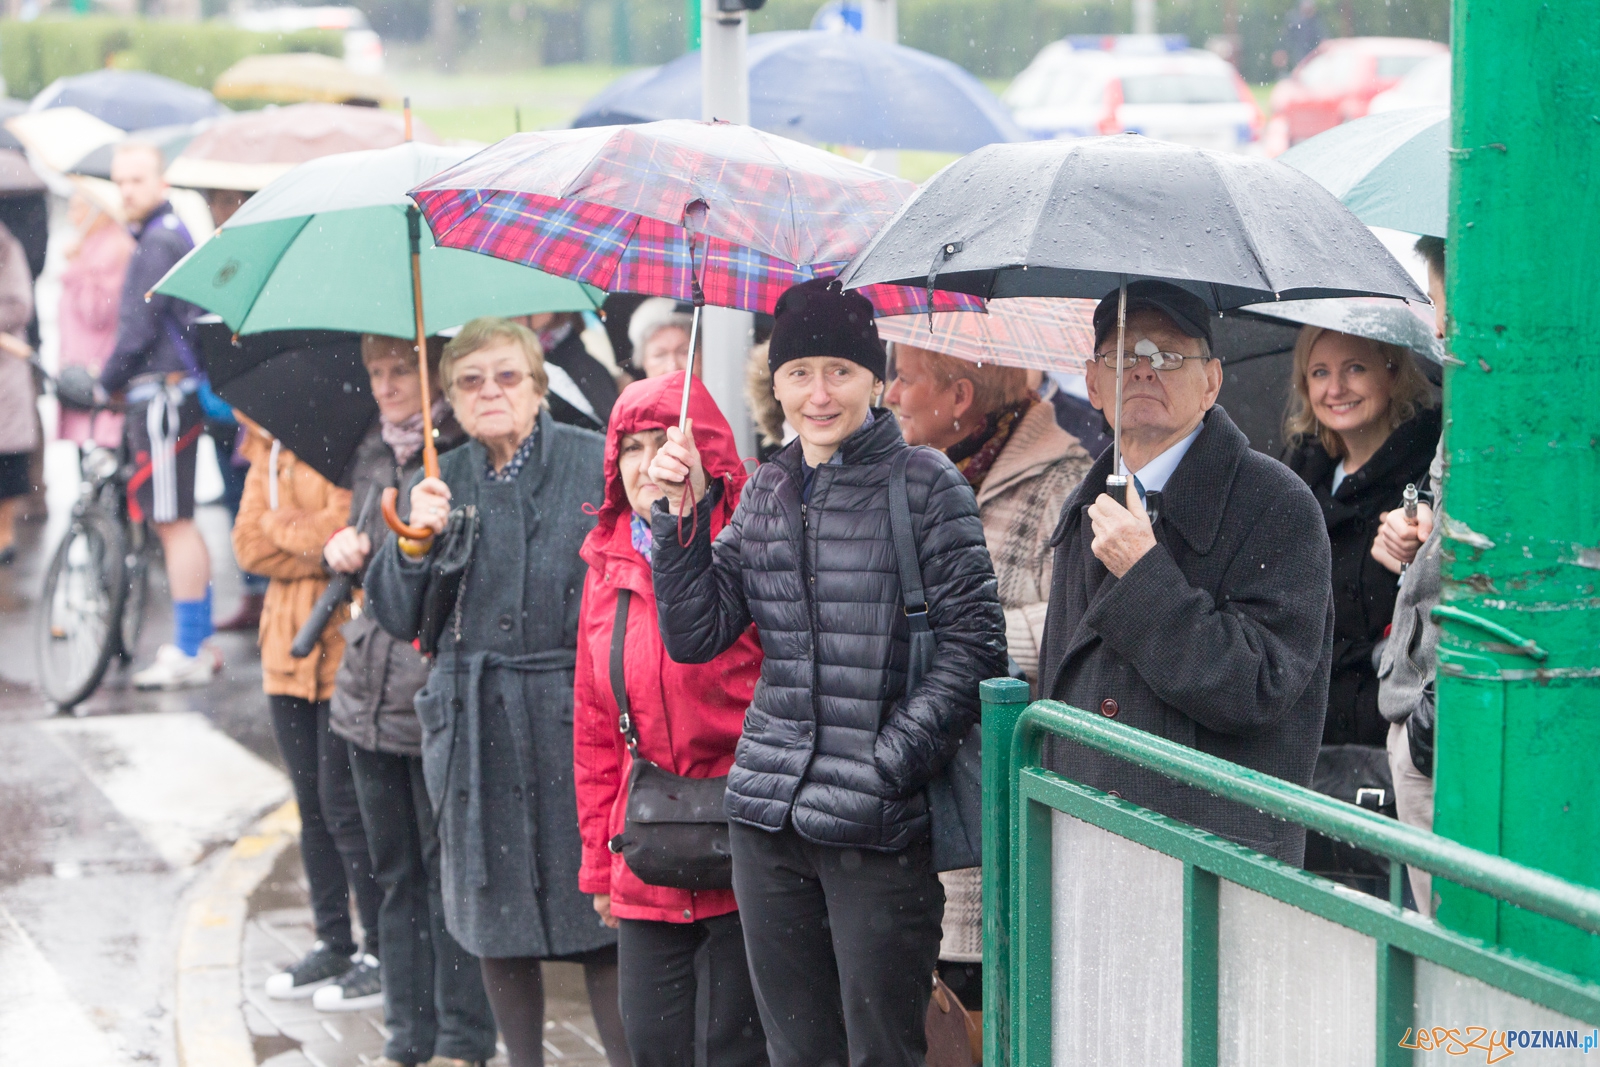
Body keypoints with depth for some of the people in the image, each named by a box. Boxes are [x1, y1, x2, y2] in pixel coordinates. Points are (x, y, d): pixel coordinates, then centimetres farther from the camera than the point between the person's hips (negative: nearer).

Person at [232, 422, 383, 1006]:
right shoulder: (269, 444, 12)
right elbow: (250, 542, 4)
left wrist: (282, 527, -7)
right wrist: (323, 552, -9)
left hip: (348, 649, -7)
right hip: (291, 646, 7)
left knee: (344, 804, -4)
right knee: (312, 806, 12)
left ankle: (383, 948, 7)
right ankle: (334, 944, 21)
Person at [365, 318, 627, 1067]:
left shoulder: (595, 463, -1)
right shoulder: (441, 485, 10)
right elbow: (400, 619, 9)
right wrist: (415, 544, -9)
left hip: (577, 718, -4)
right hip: (476, 725, 4)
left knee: (598, 910, -5)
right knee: (496, 914, 8)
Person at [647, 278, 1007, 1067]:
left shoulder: (925, 484, -5)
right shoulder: (765, 492, 12)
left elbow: (973, 647, -9)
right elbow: (696, 636, 10)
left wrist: (888, 767, -15)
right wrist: (681, 517, -2)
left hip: (877, 825, -5)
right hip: (768, 817, 5)